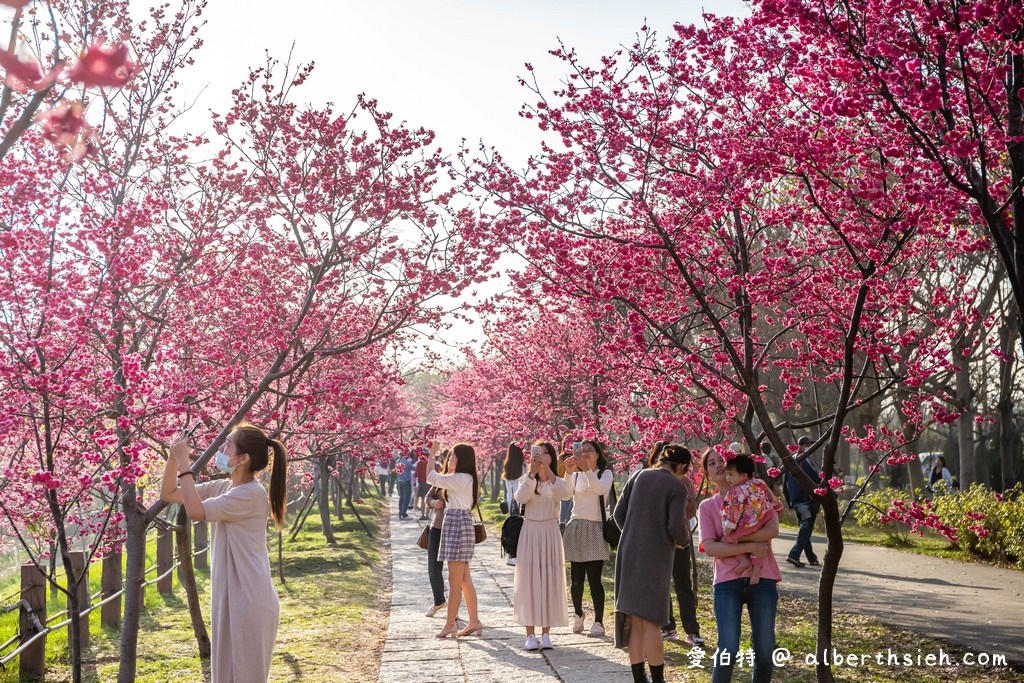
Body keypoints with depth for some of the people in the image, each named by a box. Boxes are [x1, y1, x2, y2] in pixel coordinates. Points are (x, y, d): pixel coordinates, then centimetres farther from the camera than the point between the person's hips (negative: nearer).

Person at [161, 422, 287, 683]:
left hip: (250, 599, -9)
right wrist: (173, 457, -3)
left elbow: (195, 510, -23)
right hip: (229, 596, 9)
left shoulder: (252, 494, -19)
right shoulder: (222, 487, 8)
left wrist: (184, 463, -17)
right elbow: (168, 495, 11)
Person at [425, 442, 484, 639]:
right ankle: (474, 622, 15)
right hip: (458, 524, 11)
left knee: (455, 580, -4)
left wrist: (431, 455, 2)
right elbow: (443, 479, 27)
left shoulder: (460, 478, -14)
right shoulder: (466, 479, 16)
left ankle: (450, 623, 2)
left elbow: (432, 477, -10)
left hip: (457, 525, -11)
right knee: (465, 580, 12)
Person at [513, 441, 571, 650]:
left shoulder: (556, 481, 4)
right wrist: (531, 472, -24)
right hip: (530, 532, 0)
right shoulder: (526, 479, 5)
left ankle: (546, 634, 7)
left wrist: (546, 468, -29)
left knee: (550, 580, 0)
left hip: (550, 533, 0)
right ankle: (530, 634, 3)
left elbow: (563, 493, -21)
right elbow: (520, 498, -16)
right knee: (529, 580, -1)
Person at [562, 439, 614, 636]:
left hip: (595, 529, -3)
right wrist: (568, 473, -21)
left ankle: (598, 621, 0)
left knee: (594, 578, -8)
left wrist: (587, 469, -29)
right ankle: (578, 614, 27)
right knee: (576, 578, 6)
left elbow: (601, 489, -20)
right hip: (576, 527, 3)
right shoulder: (576, 475, 10)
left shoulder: (605, 473, 2)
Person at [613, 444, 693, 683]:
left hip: (629, 555, 5)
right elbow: (676, 527, -15)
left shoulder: (639, 476, 7)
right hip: (655, 558, -5)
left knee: (634, 621, 10)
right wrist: (684, 539, 7)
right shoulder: (676, 487, -8)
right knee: (651, 621, 2)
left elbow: (619, 514, 8)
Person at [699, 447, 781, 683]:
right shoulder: (707, 507, 7)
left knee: (765, 650, 4)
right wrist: (749, 546, -14)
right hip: (728, 581, -1)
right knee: (728, 649, -9)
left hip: (762, 579, 1)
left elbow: (772, 530, -8)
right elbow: (710, 548, -6)